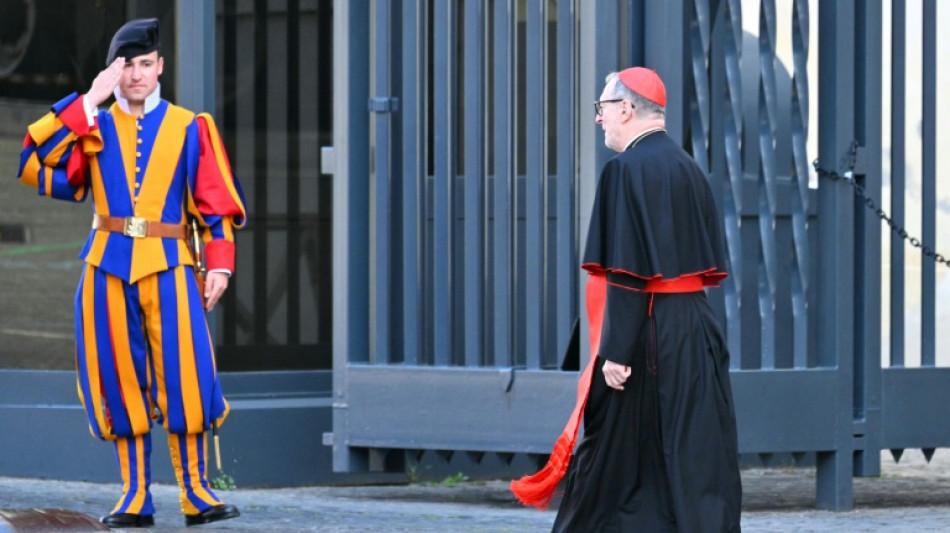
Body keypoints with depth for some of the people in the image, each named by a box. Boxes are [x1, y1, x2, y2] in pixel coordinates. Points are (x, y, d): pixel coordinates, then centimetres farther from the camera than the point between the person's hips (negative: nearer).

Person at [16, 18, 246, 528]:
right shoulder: (91, 127, 11)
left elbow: (217, 203, 7)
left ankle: (196, 491, -4)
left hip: (168, 264, -1)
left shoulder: (190, 127, 9)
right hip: (108, 266, 1)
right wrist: (89, 102, -5)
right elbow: (34, 164, -5)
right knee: (120, 379, 0)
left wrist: (220, 264, -5)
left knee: (184, 372, -12)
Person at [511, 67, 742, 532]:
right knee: (695, 463, 6)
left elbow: (628, 271, -19)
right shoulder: (688, 168, 13)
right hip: (696, 332, 8)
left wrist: (616, 351, -19)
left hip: (647, 334, -8)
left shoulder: (628, 169, -13)